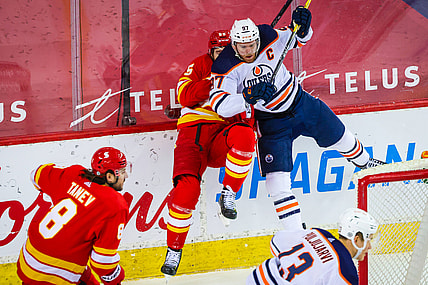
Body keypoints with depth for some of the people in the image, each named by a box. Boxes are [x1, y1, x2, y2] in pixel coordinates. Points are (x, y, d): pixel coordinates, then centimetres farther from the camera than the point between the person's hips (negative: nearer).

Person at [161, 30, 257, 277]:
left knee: (243, 136, -37)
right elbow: (185, 96, -6)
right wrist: (212, 82, -16)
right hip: (194, 130, -1)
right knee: (187, 189, -22)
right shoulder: (200, 66, 11)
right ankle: (174, 251, -8)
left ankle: (229, 195, -20)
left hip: (224, 132, 1)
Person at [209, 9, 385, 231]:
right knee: (277, 180, -13)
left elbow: (299, 38, -2)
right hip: (270, 123, -3)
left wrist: (302, 27, -26)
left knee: (338, 136, 22)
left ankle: (363, 162, 57)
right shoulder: (226, 68, -28)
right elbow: (219, 104, -39)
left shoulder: (269, 39, -20)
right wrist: (249, 97, -54)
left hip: (299, 103, 4)